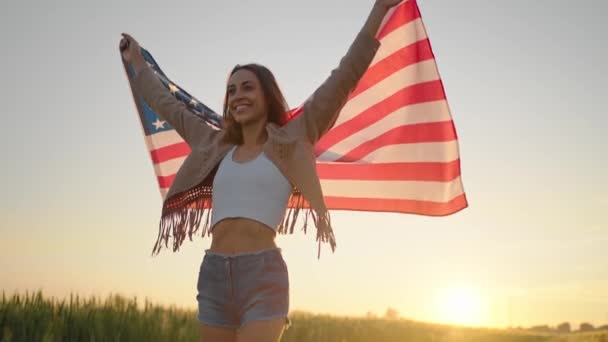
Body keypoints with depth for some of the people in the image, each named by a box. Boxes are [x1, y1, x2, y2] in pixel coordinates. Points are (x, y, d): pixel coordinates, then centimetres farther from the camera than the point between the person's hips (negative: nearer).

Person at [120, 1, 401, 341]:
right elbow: (170, 106, 32)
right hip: (213, 274, 5)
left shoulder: (290, 142, 5)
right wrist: (138, 63, 42)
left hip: (263, 274, -5)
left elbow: (342, 80, 0)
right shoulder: (215, 146, 17)